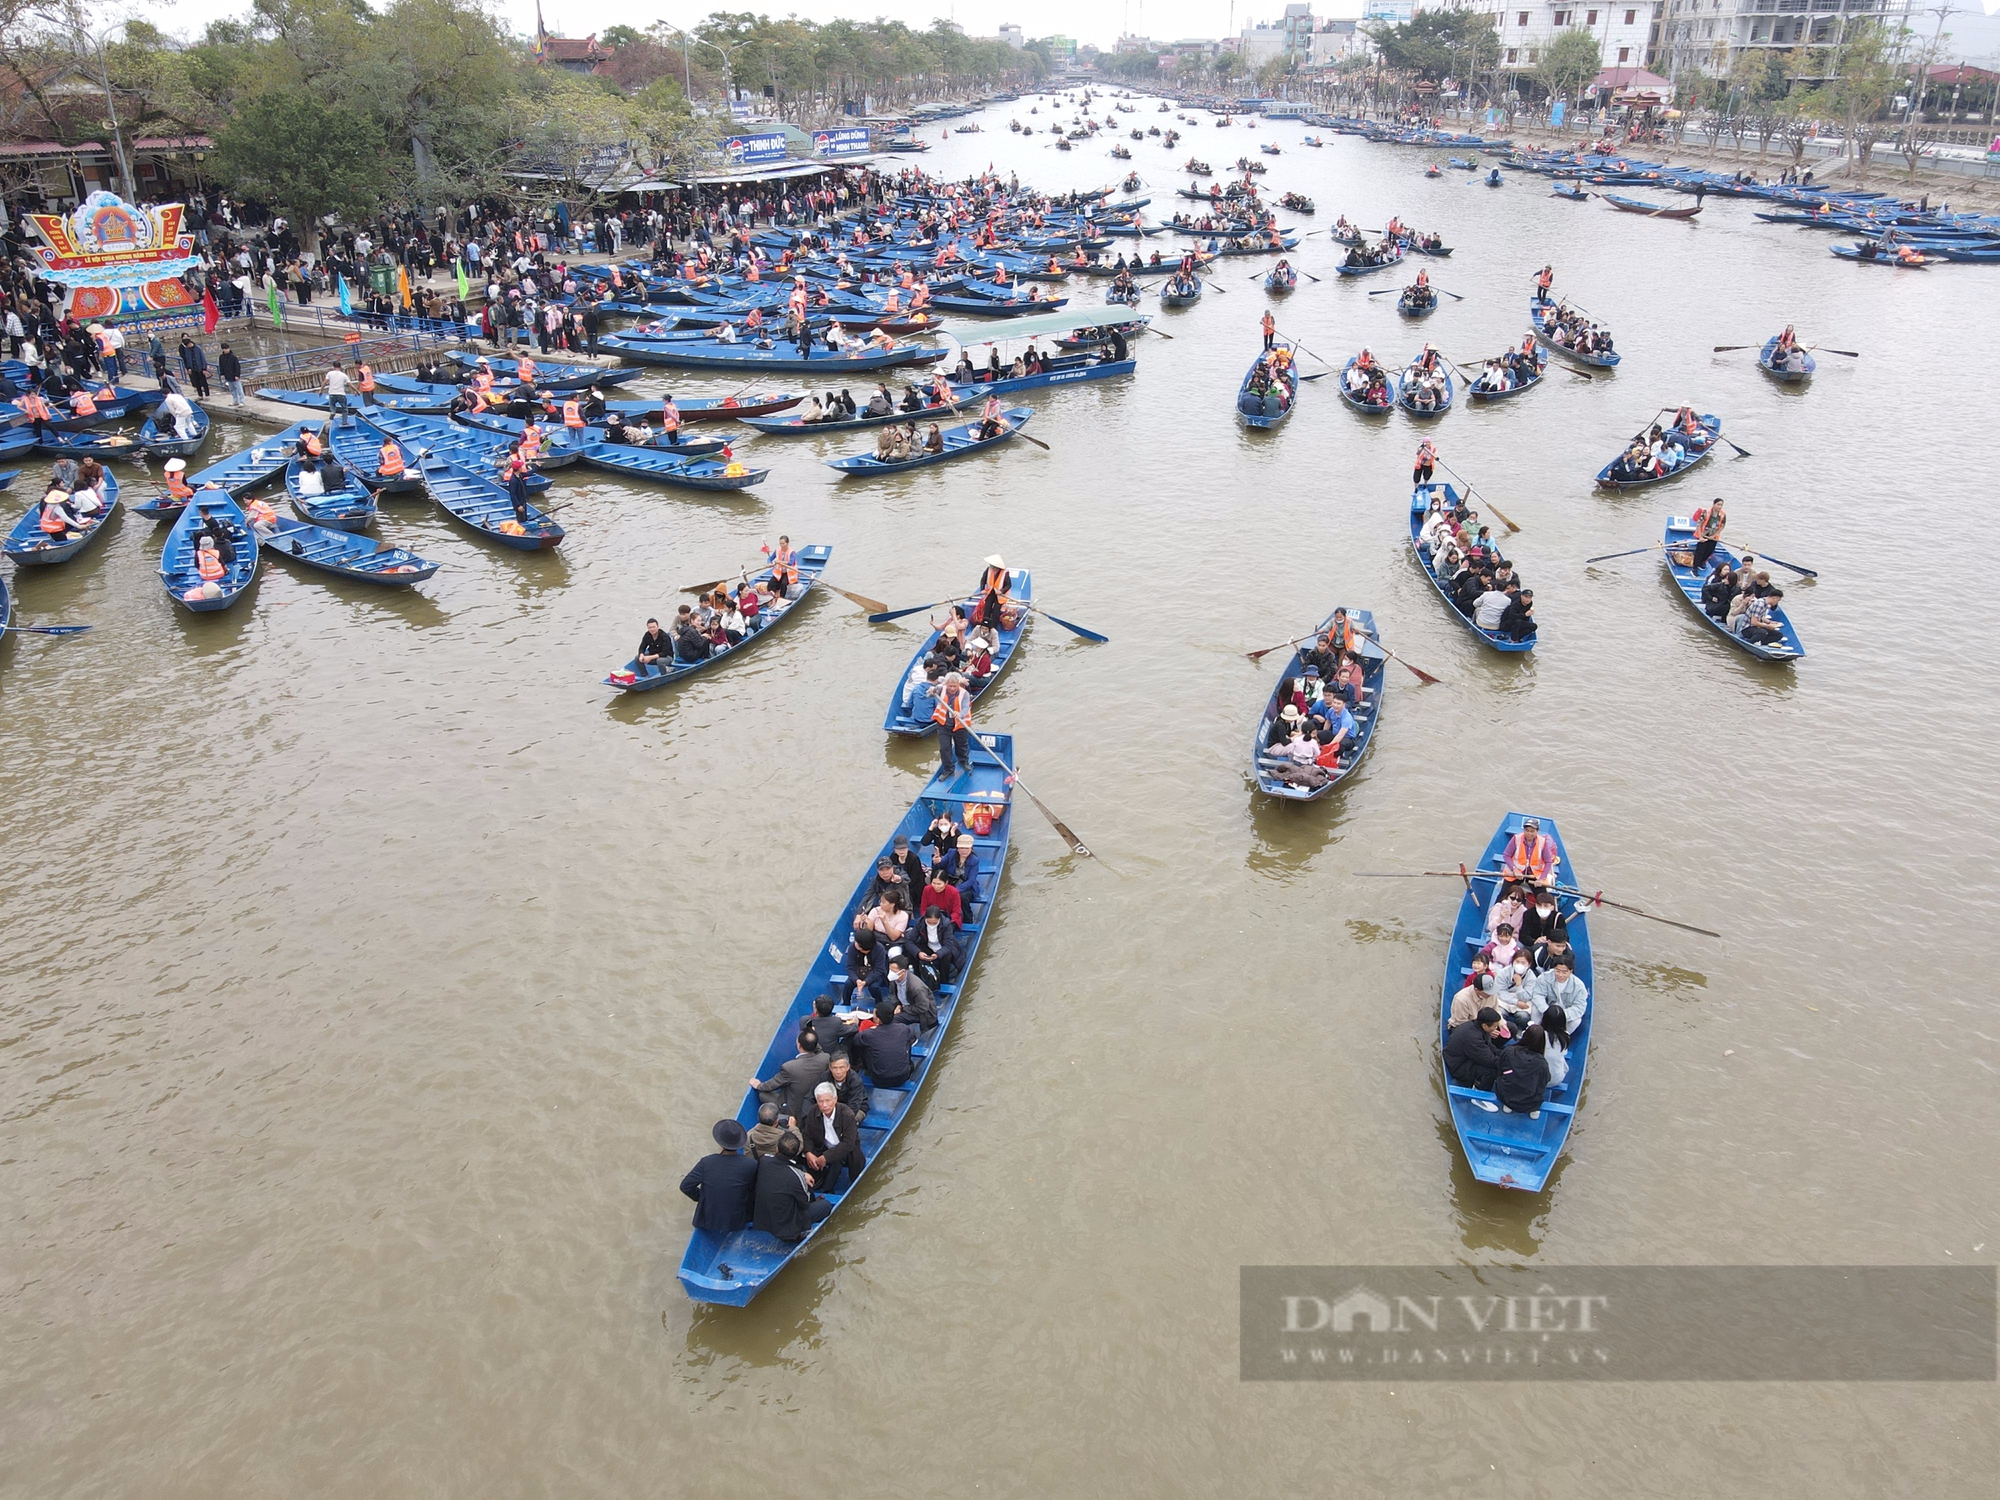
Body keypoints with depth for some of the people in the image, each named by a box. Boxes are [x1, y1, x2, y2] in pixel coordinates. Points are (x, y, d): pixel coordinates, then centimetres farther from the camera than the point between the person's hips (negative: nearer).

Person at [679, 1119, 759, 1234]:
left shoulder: (706, 1162, -21)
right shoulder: (750, 1165, -21)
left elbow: (685, 1186, -12)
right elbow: (753, 1194, -8)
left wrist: (700, 1197, 7)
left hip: (708, 1221, 2)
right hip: (736, 1223, -1)